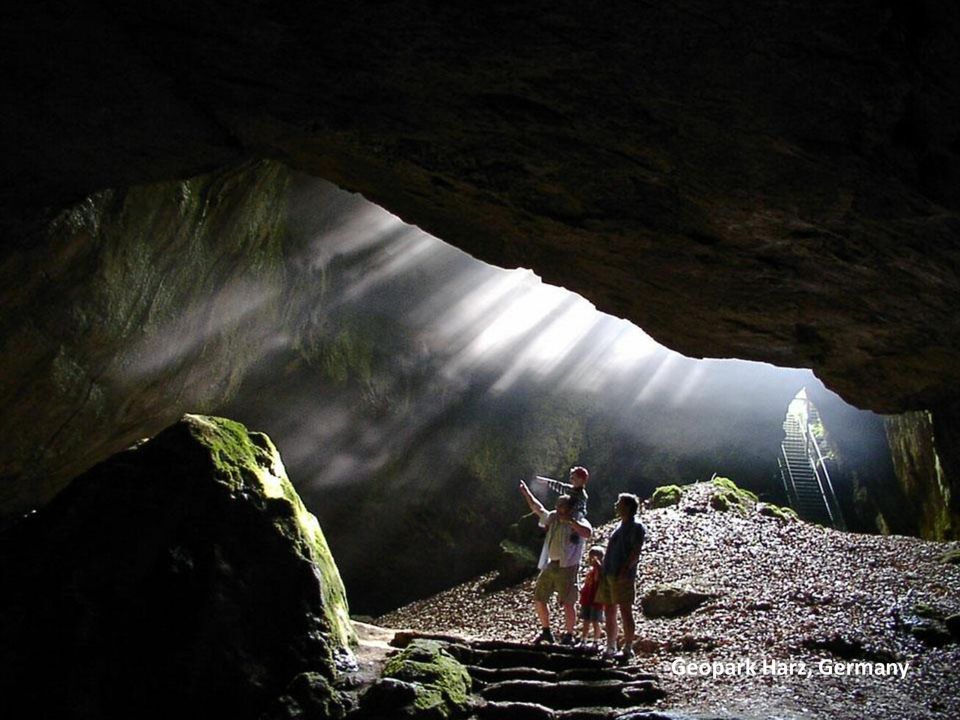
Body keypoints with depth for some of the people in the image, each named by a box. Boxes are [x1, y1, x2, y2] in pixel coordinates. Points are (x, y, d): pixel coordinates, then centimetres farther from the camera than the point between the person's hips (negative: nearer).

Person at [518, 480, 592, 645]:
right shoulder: (553, 518, 11)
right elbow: (537, 508, 23)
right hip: (550, 565, 7)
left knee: (567, 603, -4)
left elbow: (587, 533, -30)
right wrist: (525, 492, 21)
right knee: (538, 599, 9)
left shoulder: (579, 523, -7)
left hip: (567, 567, -7)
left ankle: (568, 636, 11)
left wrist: (570, 520, -27)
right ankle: (546, 631, 27)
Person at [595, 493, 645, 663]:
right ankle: (610, 648, 18)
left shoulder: (636, 526, -7)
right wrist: (605, 570, 19)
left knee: (625, 611, -7)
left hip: (623, 576, -9)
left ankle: (627, 649, -3)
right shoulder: (622, 525, 20)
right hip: (609, 574, 9)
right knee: (610, 611, 11)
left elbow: (635, 552, -16)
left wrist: (625, 569, -24)